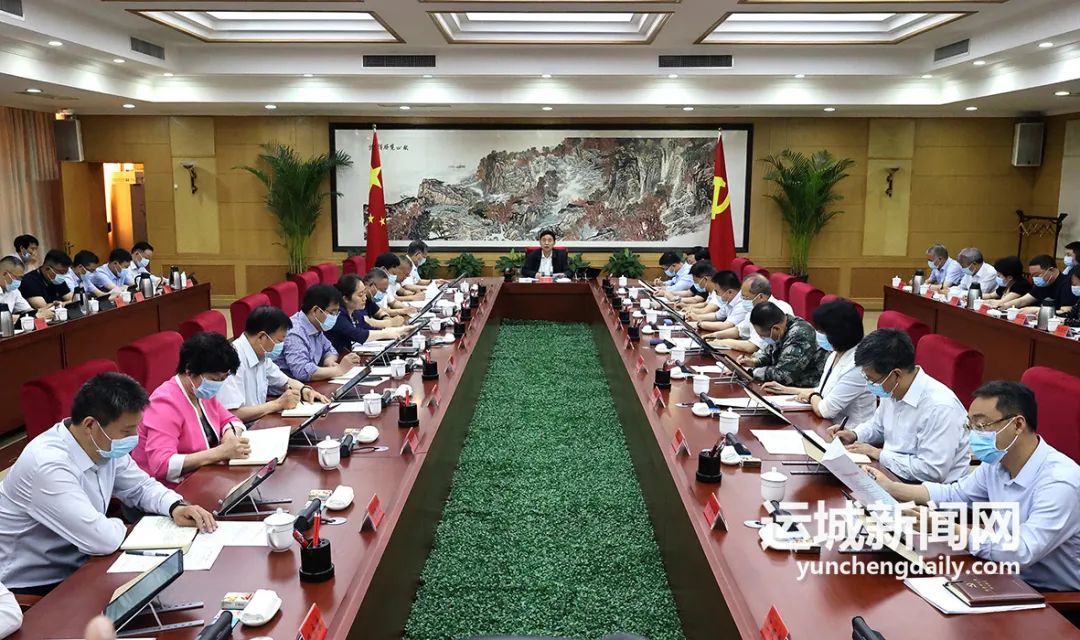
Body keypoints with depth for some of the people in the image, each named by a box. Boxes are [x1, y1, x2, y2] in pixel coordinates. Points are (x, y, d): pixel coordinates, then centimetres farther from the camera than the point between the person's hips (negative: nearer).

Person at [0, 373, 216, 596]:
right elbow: (103, 539, -32)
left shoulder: (106, 447, -5)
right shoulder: (49, 465, -29)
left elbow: (143, 487, 9)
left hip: (77, 567, 7)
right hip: (33, 588, -7)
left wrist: (176, 507, -11)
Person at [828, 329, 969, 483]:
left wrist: (878, 454, -18)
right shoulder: (892, 390, 1)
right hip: (891, 473, 8)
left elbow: (932, 471, -25)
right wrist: (854, 435, 2)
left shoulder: (940, 407, -24)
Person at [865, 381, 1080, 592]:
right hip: (1011, 579, 6)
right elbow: (954, 494, 13)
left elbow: (1022, 552, -33)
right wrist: (891, 488, 3)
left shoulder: (1060, 481, -25)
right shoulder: (996, 462, -1)